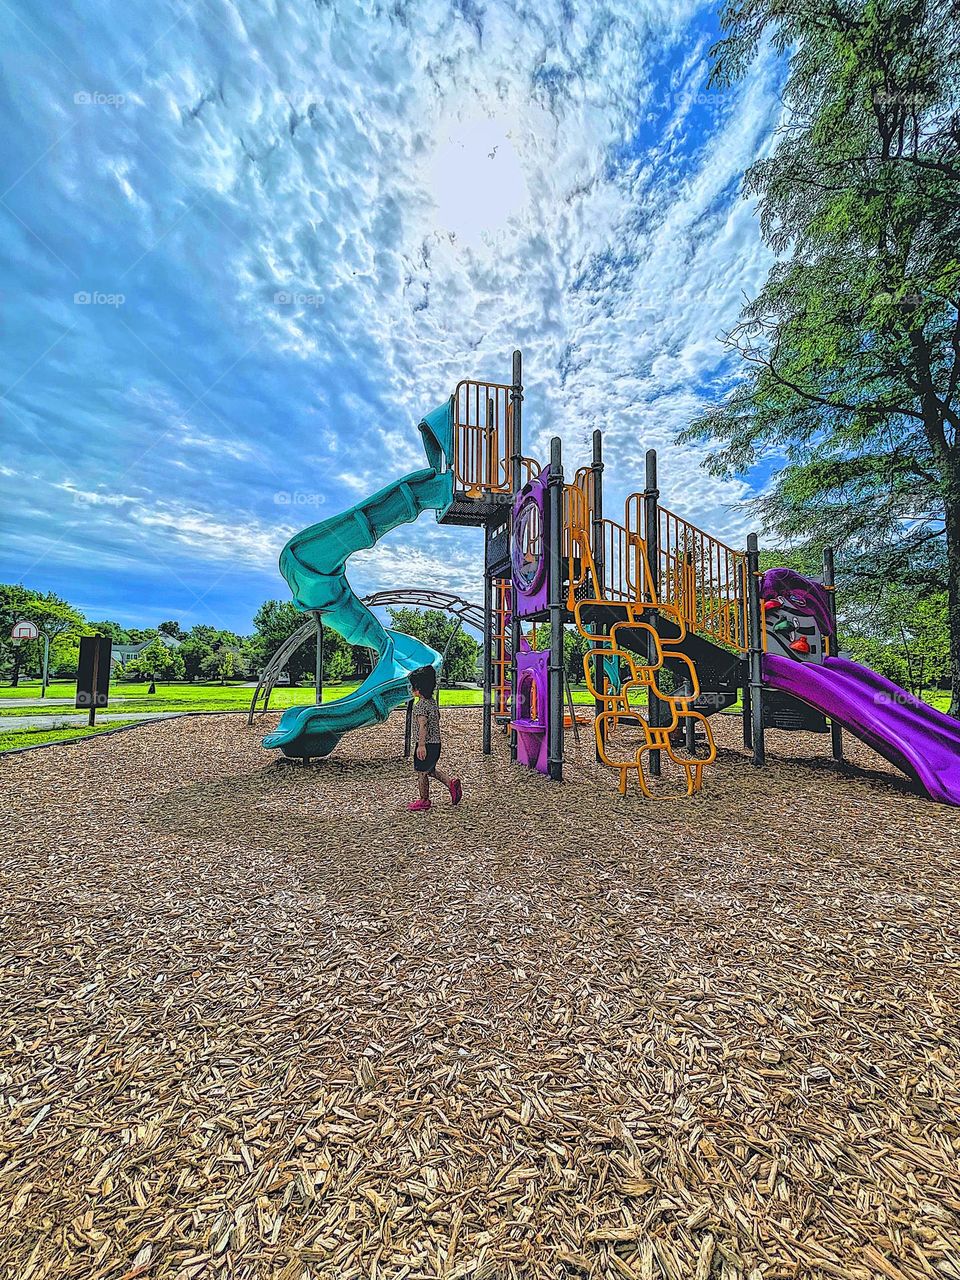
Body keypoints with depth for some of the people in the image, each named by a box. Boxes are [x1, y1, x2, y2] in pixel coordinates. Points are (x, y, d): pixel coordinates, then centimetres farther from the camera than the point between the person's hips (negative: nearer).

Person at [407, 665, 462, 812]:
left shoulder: (420, 705, -19)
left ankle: (424, 800, 20)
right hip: (435, 743, 9)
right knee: (430, 770, 23)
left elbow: (423, 725, -26)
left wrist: (421, 745, -27)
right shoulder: (433, 701, 9)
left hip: (426, 744, -9)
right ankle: (451, 783, 18)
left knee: (421, 772, 7)